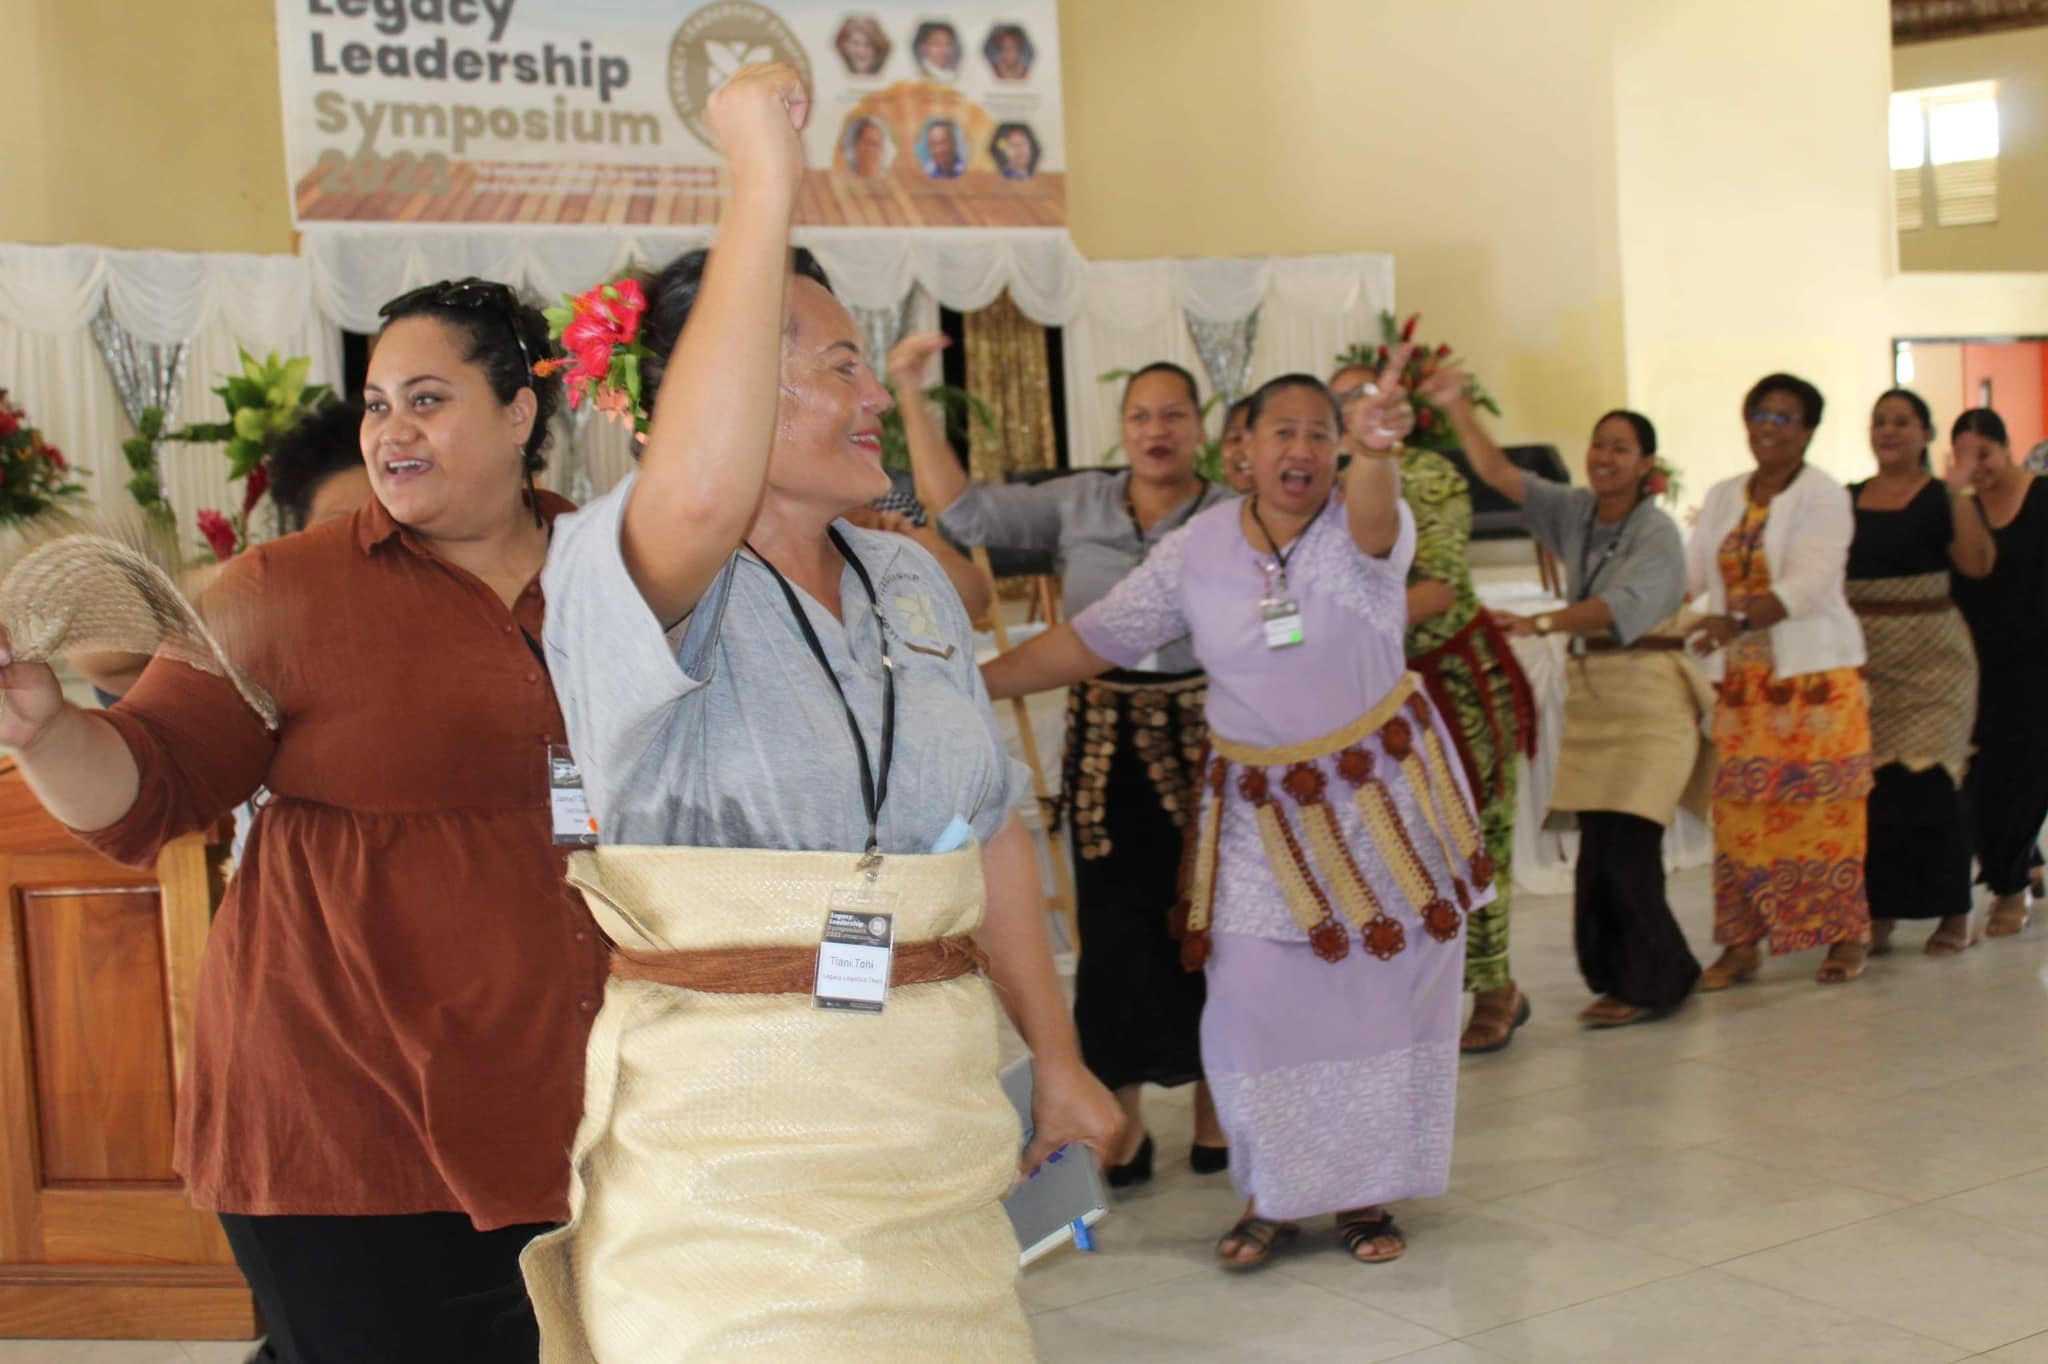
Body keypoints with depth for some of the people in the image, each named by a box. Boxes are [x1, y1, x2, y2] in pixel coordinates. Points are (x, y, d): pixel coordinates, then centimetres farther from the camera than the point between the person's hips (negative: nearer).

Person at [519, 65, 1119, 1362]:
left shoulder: (911, 582, 11)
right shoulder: (621, 564, -11)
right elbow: (702, 493, -36)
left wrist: (1058, 1059, 18)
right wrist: (767, 176, -29)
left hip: (927, 1125, 6)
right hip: (725, 1134, -6)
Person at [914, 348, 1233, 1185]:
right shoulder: (1078, 505, 6)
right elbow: (963, 510, 3)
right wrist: (910, 398, -1)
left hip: (1201, 739, -1)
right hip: (1105, 742, 2)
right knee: (1117, 928, 3)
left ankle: (1211, 1108, 22)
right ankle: (1124, 1123, 16)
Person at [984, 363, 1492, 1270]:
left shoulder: (1360, 526, -10)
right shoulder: (1197, 550, -4)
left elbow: (1372, 520, -36)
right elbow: (1091, 641, -1)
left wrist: (1375, 448, -60)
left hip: (1381, 793, -1)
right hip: (1262, 811, 1)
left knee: (1386, 991, 5)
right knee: (1253, 1007, -3)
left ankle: (1365, 1194, 23)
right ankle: (1275, 1195, 18)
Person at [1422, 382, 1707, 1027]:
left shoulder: (1658, 533, -9)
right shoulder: (1574, 511, 9)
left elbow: (1623, 605, -25)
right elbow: (1496, 471, 4)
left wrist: (1541, 623, -37)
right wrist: (1457, 406, -7)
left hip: (1648, 695, -6)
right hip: (1590, 691, 6)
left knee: (1623, 849, -11)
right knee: (1598, 852, 4)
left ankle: (1651, 981, 7)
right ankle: (1620, 977, 19)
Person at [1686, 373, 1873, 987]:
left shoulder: (1823, 496, -6)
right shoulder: (1723, 498, 14)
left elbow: (1810, 584, -19)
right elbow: (1688, 571, 7)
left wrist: (1741, 621, -33)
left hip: (1814, 675, -5)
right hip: (1741, 681, 5)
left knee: (1824, 809, -3)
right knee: (1741, 811, 2)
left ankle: (1845, 938, 7)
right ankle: (1742, 942, 7)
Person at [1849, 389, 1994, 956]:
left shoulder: (1940, 498, -1)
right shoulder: (1848, 500, 12)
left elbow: (1977, 563, -16)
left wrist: (1959, 492, -19)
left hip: (1927, 659, -4)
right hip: (1863, 660, 4)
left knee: (1925, 781, -7)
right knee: (1867, 785, 1)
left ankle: (1954, 914, 4)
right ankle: (1879, 914, 9)